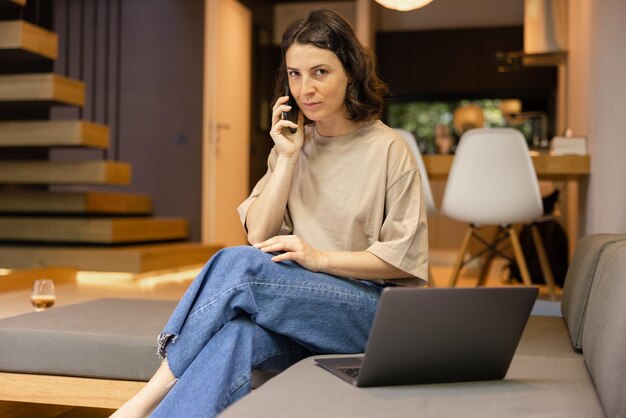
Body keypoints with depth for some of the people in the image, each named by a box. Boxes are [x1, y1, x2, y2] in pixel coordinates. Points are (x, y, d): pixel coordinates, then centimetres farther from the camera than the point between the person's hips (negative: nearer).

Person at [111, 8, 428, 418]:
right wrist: (287, 158, -4)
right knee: (236, 335, -34)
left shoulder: (388, 150, -2)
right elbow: (259, 237, 4)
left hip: (370, 309, -3)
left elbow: (406, 258, -5)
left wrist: (320, 257, -15)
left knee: (237, 263, -29)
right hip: (298, 305, 4)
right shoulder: (294, 145, 12)